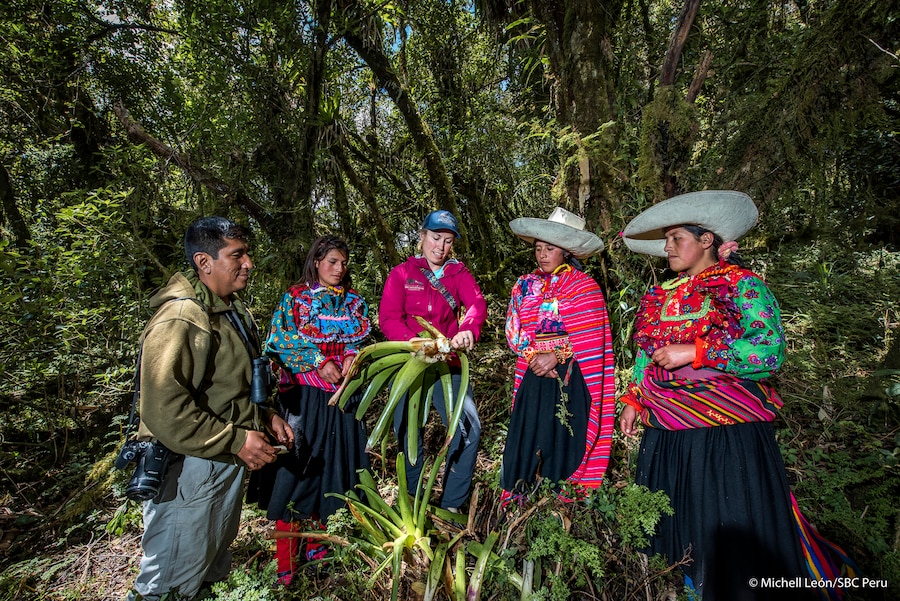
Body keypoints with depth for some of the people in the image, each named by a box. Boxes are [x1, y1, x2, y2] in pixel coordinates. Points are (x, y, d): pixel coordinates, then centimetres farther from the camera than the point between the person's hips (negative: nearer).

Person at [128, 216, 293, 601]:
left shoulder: (232, 310, 8)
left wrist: (265, 417, 5)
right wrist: (237, 440, -26)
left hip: (230, 460, 9)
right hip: (189, 467, -9)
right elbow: (164, 411, -31)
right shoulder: (180, 320, -25)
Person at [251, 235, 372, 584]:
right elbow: (283, 341, -6)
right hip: (302, 392, -3)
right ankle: (286, 559, 13)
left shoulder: (354, 301, 11)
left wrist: (352, 357, -10)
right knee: (295, 464, -2)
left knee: (331, 462, 11)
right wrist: (319, 362, -15)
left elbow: (362, 339, 11)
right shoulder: (295, 297, 0)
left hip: (341, 392, 4)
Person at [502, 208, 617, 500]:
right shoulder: (526, 284, 9)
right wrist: (533, 356, -10)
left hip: (569, 379, -3)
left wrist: (555, 357, -15)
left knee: (565, 442, 1)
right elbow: (514, 329, 5)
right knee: (526, 439, 5)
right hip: (533, 377, 4)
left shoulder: (583, 285, -2)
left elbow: (588, 336, -8)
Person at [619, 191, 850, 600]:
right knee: (669, 523, 16)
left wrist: (695, 352, -22)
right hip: (665, 434, 6)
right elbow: (646, 353, 18)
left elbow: (771, 350, -16)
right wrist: (633, 400, 12)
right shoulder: (663, 295, 12)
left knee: (730, 532, 5)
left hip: (726, 433, -6)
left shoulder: (743, 286, -5)